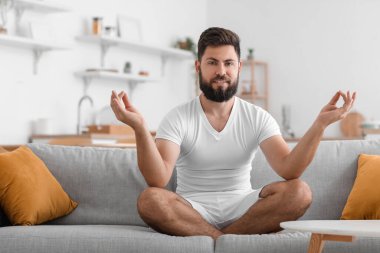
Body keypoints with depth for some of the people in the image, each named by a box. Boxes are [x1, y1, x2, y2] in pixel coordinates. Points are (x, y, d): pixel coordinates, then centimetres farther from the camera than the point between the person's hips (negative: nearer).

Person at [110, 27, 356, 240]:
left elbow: (288, 169, -14)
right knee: (150, 200, -33)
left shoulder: (258, 118, 1)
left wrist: (320, 124, -27)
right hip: (192, 210, -1)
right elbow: (159, 179, -21)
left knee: (299, 192, -25)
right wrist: (140, 127, -36)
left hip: (241, 208, 2)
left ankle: (220, 242, -19)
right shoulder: (178, 118, -5)